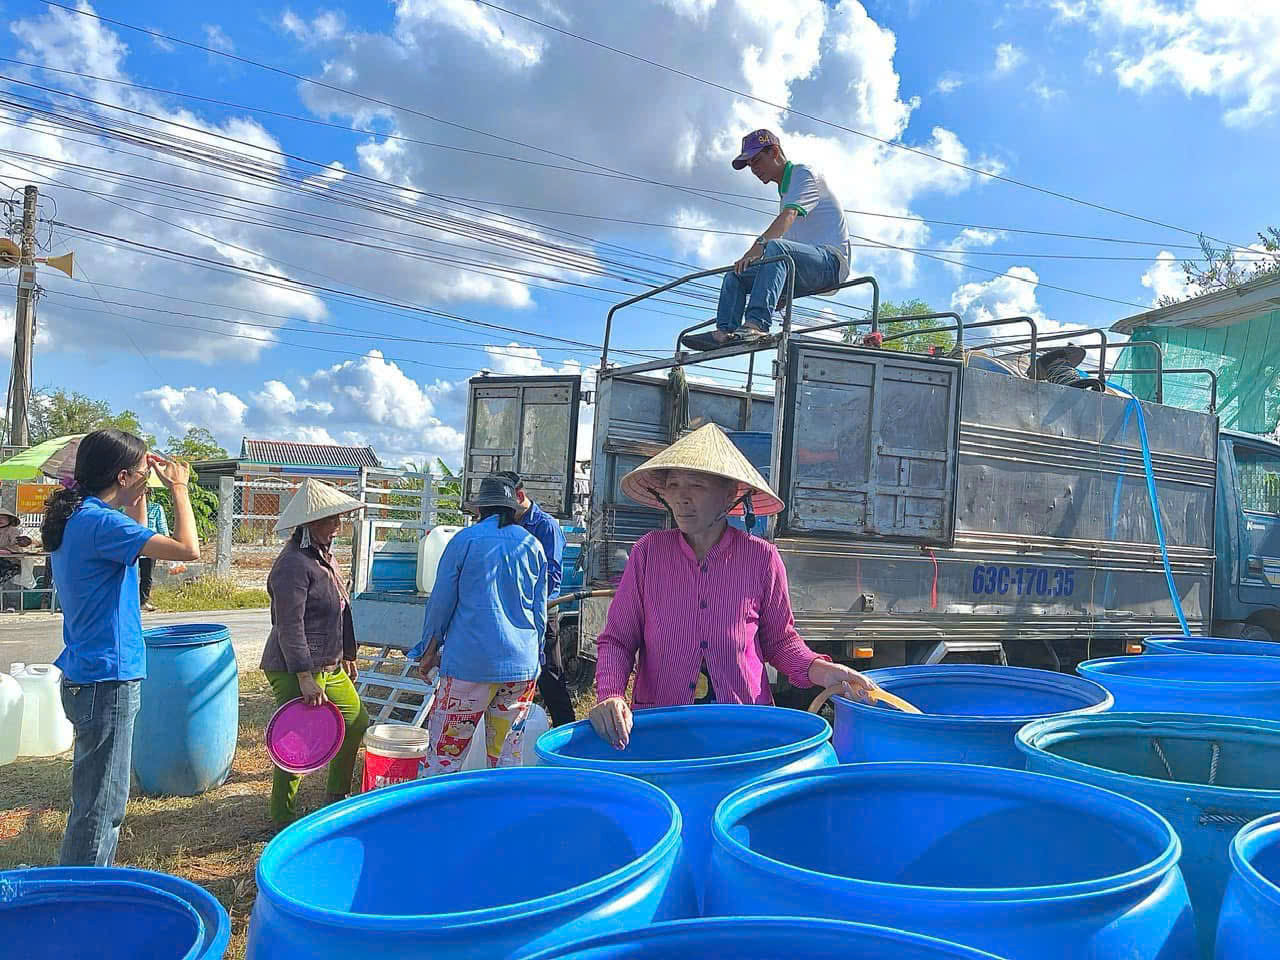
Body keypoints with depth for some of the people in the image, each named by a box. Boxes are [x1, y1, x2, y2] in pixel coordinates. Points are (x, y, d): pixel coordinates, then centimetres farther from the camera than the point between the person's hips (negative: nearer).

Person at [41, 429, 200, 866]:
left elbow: (135, 542, 27)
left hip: (86, 677, 10)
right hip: (107, 682, -10)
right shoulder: (100, 522, -21)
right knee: (99, 807, 0)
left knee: (99, 799, 21)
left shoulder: (75, 518, 9)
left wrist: (140, 494, 16)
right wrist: (178, 488, -13)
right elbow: (188, 549, -26)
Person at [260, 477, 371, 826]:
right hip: (294, 671, -10)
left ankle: (337, 797, 34)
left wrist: (347, 656, 22)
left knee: (357, 722, 18)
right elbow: (290, 627, -23)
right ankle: (282, 820, 14)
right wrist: (305, 679, -24)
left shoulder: (325, 555, 12)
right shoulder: (293, 564, -19)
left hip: (329, 667, 10)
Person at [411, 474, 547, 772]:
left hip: (471, 662, -3)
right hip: (522, 664, 4)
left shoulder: (466, 539, 0)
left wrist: (430, 651, 14)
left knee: (444, 753, 3)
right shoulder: (533, 545, 9)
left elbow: (441, 601, 3)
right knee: (508, 754, 10)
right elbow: (540, 612, 13)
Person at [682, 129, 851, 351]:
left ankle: (756, 324, -51)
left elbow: (789, 215, -21)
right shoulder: (785, 190, 27)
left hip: (831, 259, -9)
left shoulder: (804, 173, 0)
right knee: (735, 276, 0)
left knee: (776, 248, -37)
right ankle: (724, 332, -20)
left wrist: (758, 245, -37)